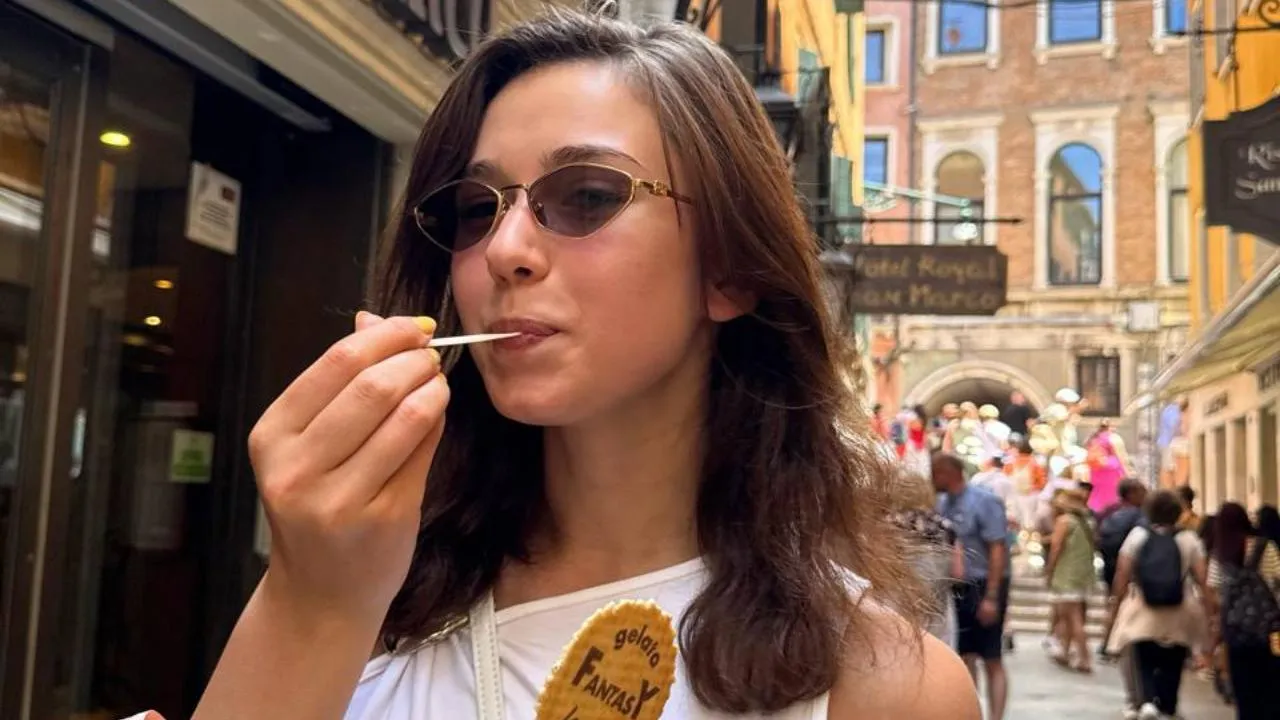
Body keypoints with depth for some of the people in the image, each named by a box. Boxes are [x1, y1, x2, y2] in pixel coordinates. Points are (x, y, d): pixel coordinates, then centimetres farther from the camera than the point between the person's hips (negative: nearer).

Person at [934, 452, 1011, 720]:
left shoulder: (984, 502, -13)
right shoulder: (942, 503, 5)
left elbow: (998, 550, -15)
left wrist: (991, 597, -19)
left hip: (984, 587, -6)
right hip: (957, 588, 6)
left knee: (991, 660, 0)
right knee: (965, 658, 10)